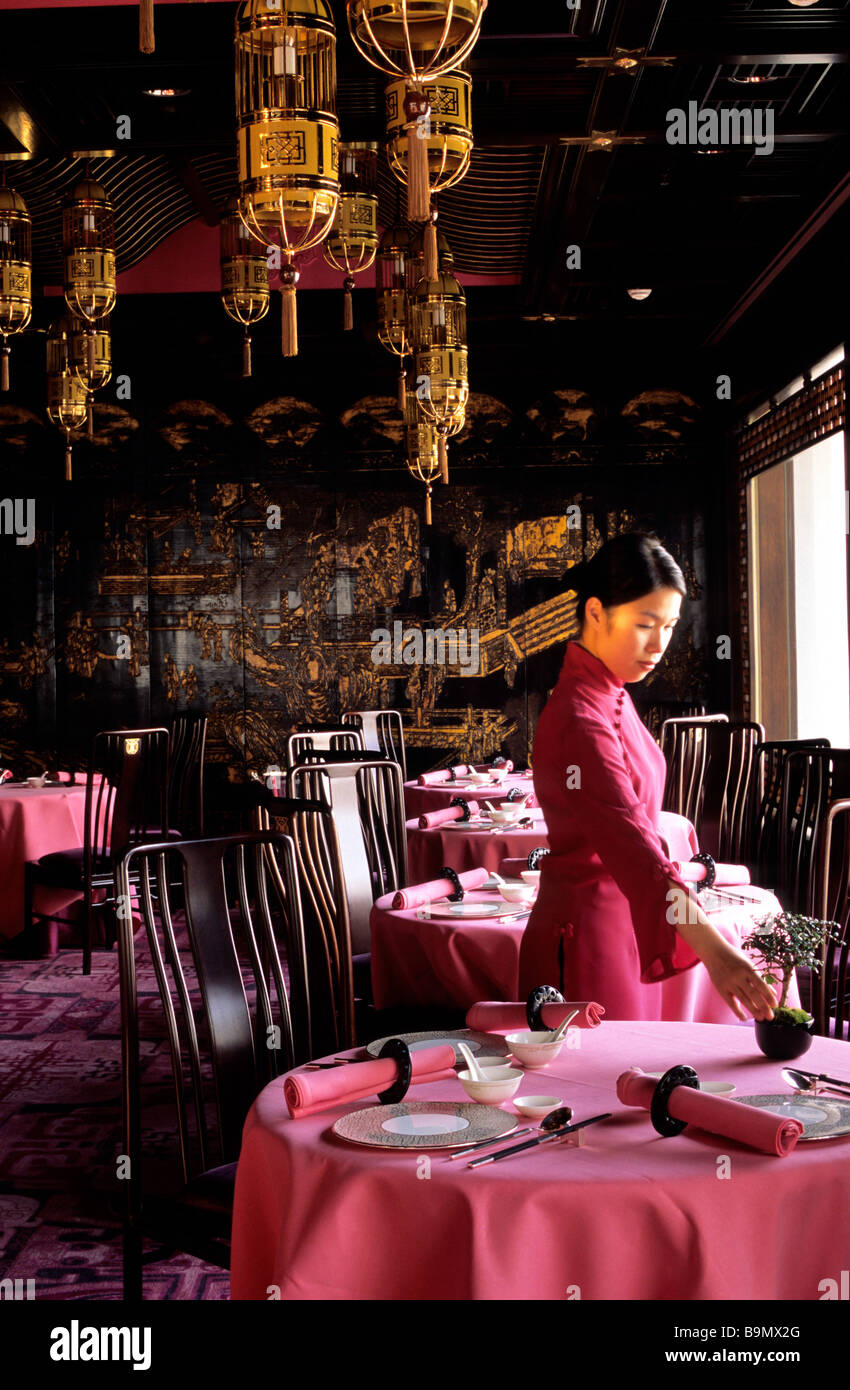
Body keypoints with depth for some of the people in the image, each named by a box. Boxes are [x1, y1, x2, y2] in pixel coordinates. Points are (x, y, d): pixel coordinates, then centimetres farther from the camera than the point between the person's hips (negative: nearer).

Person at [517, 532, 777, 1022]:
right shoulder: (579, 719, -24)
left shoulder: (612, 696, 7)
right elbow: (633, 845, -34)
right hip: (591, 934, -9)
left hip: (630, 924, 9)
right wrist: (714, 952, -41)